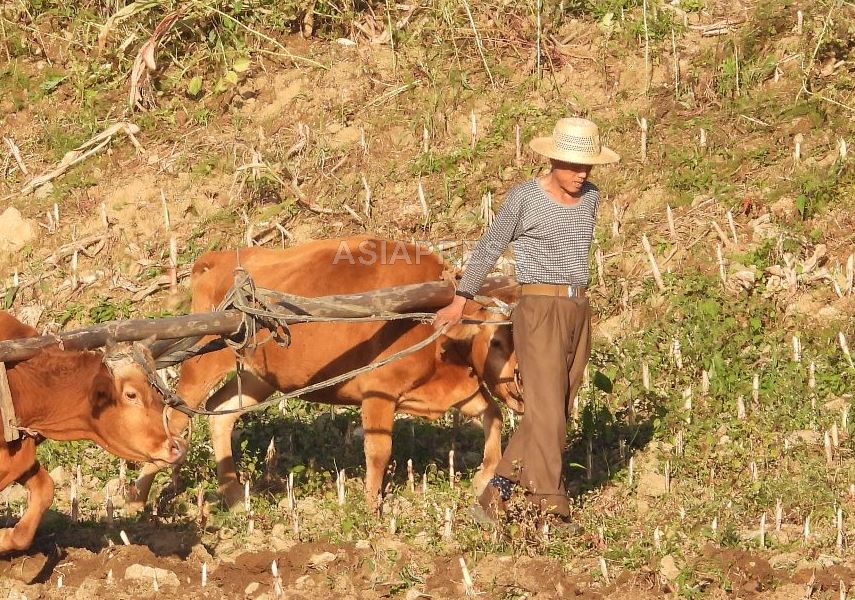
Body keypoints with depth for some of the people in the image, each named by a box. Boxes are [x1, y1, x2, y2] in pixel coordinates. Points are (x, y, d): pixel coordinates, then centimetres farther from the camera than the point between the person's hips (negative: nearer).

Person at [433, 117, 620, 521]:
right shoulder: (524, 198, -6)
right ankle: (550, 504, -13)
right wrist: (460, 302, 0)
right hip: (539, 310, -6)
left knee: (557, 410, 5)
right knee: (546, 408, -12)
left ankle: (497, 492, 12)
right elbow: (489, 249, 0)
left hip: (578, 311, 6)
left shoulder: (590, 198, 10)